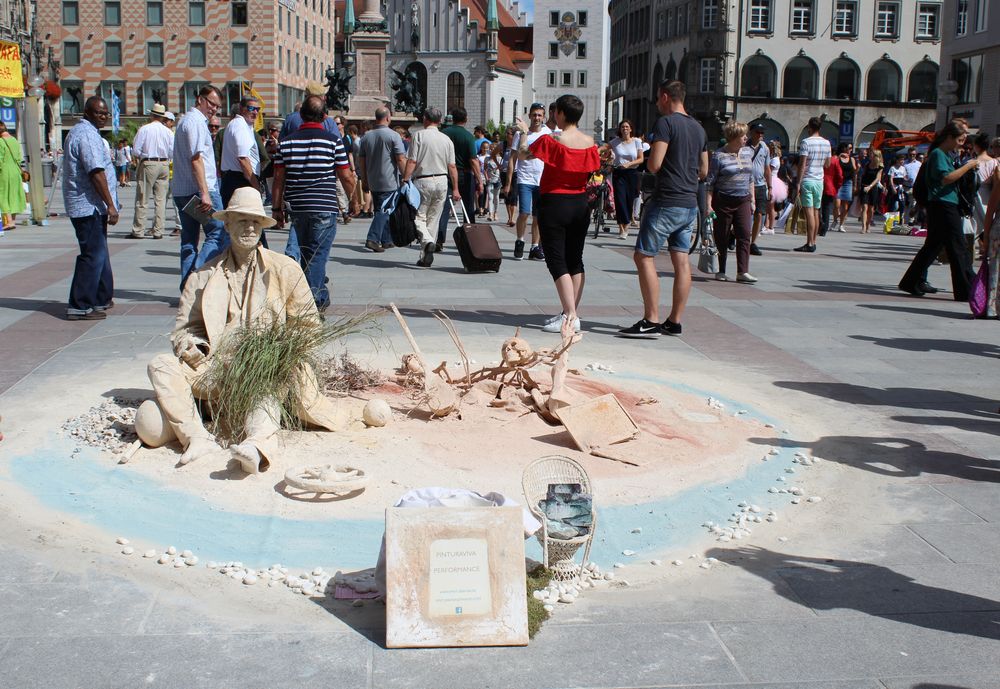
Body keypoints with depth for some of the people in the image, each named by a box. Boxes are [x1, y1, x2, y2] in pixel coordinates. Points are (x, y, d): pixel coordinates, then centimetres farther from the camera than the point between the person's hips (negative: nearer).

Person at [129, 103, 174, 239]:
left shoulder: (144, 129, -6)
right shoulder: (168, 131, 2)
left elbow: (136, 150, -7)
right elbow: (172, 153, 3)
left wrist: (139, 157, 12)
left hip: (148, 164, -3)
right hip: (164, 165, 3)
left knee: (142, 200, 2)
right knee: (161, 200, 6)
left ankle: (138, 231, 4)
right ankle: (158, 231, 6)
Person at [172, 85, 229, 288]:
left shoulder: (185, 120, 23)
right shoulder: (196, 121, -9)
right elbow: (196, 159, -18)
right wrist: (205, 193, -23)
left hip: (181, 191, 10)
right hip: (199, 189, -10)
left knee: (189, 239, 10)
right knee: (219, 235, -8)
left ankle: (187, 285, 10)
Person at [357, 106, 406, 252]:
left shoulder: (366, 136, 8)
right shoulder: (393, 136, -9)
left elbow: (361, 160, 13)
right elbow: (401, 159, -13)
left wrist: (364, 180, 21)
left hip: (373, 182, 6)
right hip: (389, 182, -6)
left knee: (380, 209, 15)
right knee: (384, 210, -6)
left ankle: (386, 240, 20)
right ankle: (373, 239, -18)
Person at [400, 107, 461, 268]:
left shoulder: (419, 135, -5)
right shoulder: (446, 139, 6)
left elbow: (411, 162, -11)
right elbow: (452, 166, 6)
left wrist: (405, 181, -8)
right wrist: (455, 189, 10)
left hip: (423, 181, -4)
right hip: (442, 182, 4)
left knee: (418, 217, 3)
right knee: (433, 220, 10)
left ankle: (427, 241, -24)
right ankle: (425, 257, 12)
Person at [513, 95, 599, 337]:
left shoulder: (552, 141, -16)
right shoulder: (589, 142, 0)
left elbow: (523, 154, -3)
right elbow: (591, 174, 9)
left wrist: (524, 132, 14)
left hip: (554, 203, -6)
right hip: (580, 204, 6)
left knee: (557, 261, -3)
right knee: (575, 260, 13)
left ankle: (570, 316, -10)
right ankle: (572, 313, 17)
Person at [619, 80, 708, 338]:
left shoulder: (666, 123, -11)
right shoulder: (698, 128, 15)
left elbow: (654, 165, -18)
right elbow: (703, 171, 20)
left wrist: (650, 152, 3)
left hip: (666, 202, -8)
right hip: (690, 203, 8)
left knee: (644, 257, -4)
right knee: (682, 261, 7)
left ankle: (651, 321, -9)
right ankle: (674, 321, 11)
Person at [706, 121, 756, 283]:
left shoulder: (748, 152, 10)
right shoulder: (719, 156, -8)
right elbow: (709, 182, -8)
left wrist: (753, 200, 15)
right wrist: (709, 204, -14)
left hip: (743, 201, 5)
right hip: (723, 201, -5)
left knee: (744, 235, -5)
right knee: (722, 237, 2)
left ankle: (743, 272, -6)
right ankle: (721, 271, 14)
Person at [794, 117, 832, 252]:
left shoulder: (806, 142, -10)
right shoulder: (826, 143, 8)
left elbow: (802, 164, -14)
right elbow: (827, 164, 15)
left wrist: (798, 183, -13)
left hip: (807, 180, -6)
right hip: (819, 180, 6)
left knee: (809, 212, -9)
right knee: (816, 212, 10)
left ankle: (810, 244, -11)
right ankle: (813, 242, 14)